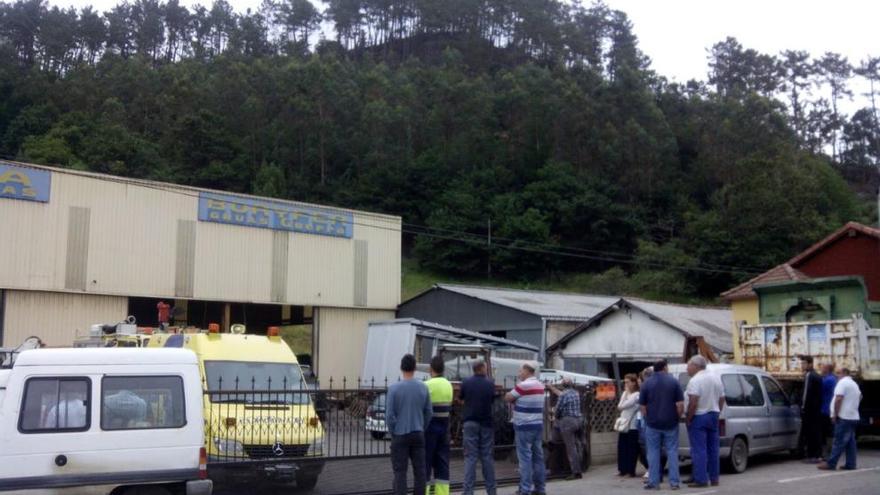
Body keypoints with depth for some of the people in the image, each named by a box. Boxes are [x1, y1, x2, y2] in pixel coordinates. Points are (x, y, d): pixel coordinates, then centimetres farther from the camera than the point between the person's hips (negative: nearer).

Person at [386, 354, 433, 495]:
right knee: (419, 470, 8)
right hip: (418, 435, 3)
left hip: (400, 436, -3)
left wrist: (392, 433, 3)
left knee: (400, 471, 0)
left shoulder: (394, 388, -10)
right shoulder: (423, 388, 0)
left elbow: (389, 415, -9)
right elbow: (428, 413, 5)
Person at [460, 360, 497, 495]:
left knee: (470, 457, -1)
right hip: (487, 423, 1)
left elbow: (460, 399, 11)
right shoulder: (490, 383, -3)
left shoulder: (466, 383, -4)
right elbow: (493, 401, 6)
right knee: (487, 456, 9)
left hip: (470, 422, -1)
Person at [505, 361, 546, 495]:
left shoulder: (523, 385, -14)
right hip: (538, 425, 8)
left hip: (524, 426, -8)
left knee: (525, 457, -5)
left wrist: (512, 396, 13)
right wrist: (517, 400, 4)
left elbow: (508, 398, -5)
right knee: (538, 456, 9)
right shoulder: (540, 385, 11)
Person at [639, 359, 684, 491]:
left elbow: (642, 406, 0)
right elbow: (680, 405, -6)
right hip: (670, 423, 0)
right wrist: (677, 418, 8)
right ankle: (674, 482, 6)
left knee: (653, 453, 6)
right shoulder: (673, 382, -2)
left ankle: (653, 482, 6)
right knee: (672, 452, 7)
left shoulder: (647, 383, -1)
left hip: (653, 424, 0)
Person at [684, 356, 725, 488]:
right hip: (713, 415, 8)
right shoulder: (716, 378, 10)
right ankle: (714, 478, 15)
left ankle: (701, 480, -5)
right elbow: (722, 399, 13)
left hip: (699, 417, -8)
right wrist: (716, 413, 18)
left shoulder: (695, 380, -16)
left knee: (699, 450, -5)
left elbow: (693, 403, -22)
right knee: (713, 448, 11)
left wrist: (688, 419, -14)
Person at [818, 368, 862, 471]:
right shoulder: (854, 384, 20)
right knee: (850, 441, 9)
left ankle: (831, 463, -11)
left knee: (839, 442, -10)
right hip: (854, 417, 9)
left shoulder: (842, 382, -11)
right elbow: (860, 397, 34)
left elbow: (838, 399, -20)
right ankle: (850, 464, 8)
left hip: (844, 417, -9)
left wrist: (835, 414, -16)